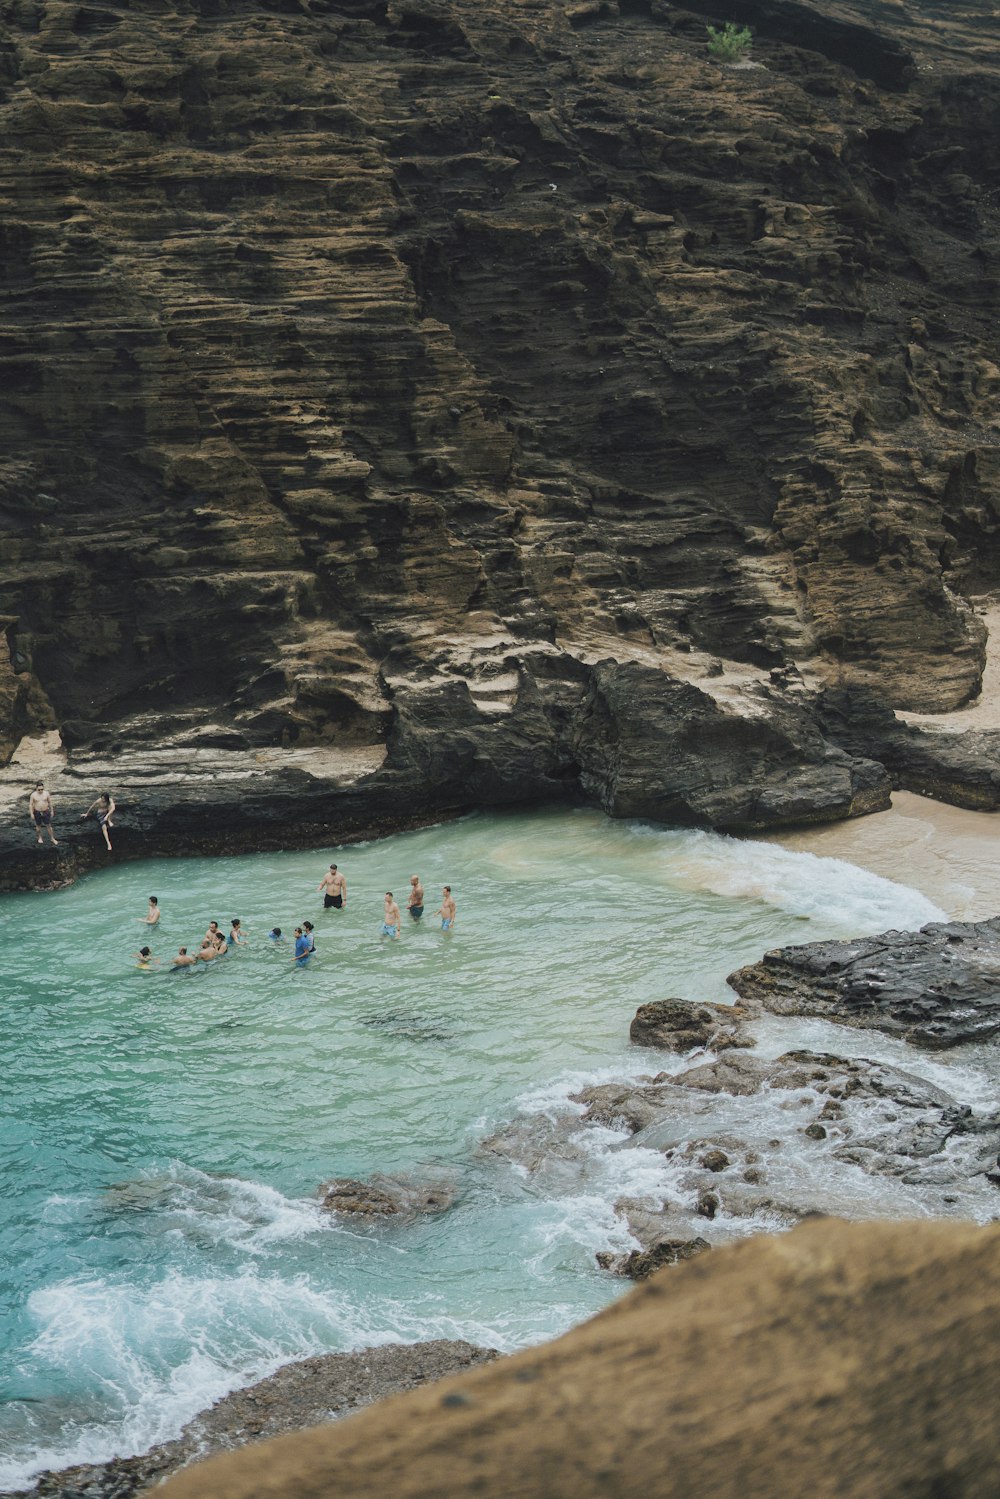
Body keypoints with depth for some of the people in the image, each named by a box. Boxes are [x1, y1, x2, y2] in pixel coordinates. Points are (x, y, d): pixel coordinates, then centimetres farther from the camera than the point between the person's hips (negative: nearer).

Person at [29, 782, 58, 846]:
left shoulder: (46, 793, -7)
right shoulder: (33, 795, -10)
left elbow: (50, 802, 3)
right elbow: (30, 805, -5)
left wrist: (52, 811, 5)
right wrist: (31, 814, -8)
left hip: (46, 812, 0)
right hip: (37, 813, 0)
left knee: (48, 826, 2)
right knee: (38, 825, 15)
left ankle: (52, 838, 13)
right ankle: (39, 837, 34)